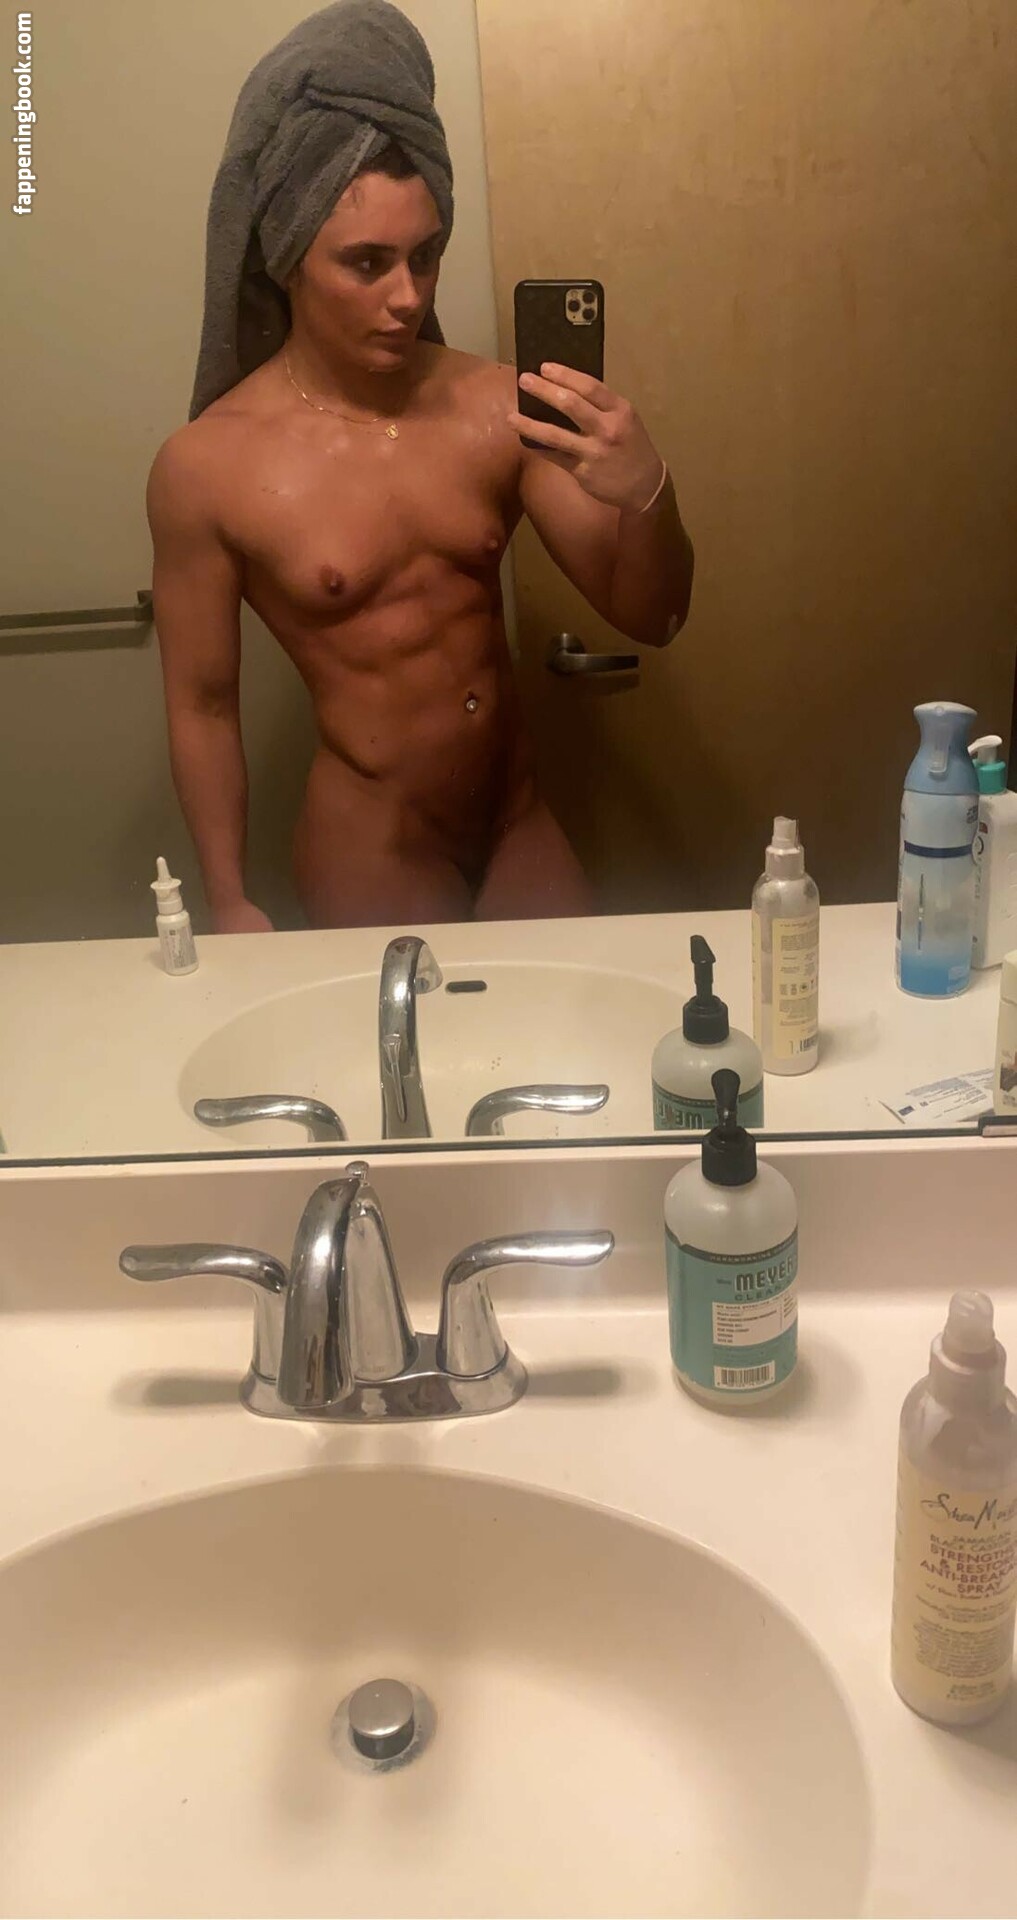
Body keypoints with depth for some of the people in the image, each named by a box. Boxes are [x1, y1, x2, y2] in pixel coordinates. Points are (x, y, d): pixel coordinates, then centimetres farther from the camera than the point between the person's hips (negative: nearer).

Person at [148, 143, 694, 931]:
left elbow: (650, 618, -4)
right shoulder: (205, 465, -13)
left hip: (522, 826, 4)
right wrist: (230, 906, -5)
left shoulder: (495, 404, -6)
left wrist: (647, 493, -25)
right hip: (369, 858, -4)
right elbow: (202, 704, -4)